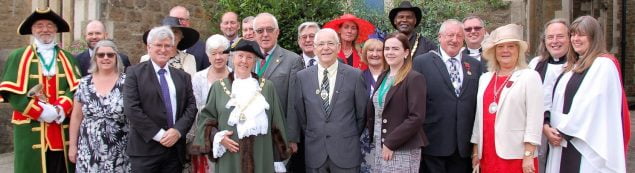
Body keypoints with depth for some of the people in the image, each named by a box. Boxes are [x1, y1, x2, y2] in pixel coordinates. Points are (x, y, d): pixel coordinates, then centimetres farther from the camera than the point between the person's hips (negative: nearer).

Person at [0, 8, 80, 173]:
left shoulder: (67, 58, 12)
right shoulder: (18, 57, 3)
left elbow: (76, 88, 2)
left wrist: (60, 109, -15)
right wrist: (42, 112, -13)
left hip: (63, 131, 3)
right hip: (31, 130, -2)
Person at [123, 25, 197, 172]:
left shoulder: (183, 76, 12)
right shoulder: (135, 72, -1)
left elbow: (191, 106, 6)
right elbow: (131, 109, -10)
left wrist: (178, 131, -11)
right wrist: (159, 135, -13)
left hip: (175, 149, 4)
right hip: (145, 149, -3)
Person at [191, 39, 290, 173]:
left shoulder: (267, 87, 4)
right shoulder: (219, 87, 4)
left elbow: (277, 125, 5)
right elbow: (205, 117, 9)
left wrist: (279, 161, 4)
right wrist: (218, 136, -9)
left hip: (261, 159, 0)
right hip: (229, 161, 0)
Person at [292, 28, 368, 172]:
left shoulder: (355, 75, -4)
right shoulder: (302, 77, 1)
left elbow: (362, 114, 4)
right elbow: (299, 114, 8)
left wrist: (351, 138, 8)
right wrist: (311, 136, 9)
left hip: (346, 152, -1)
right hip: (314, 153, 1)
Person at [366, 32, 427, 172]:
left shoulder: (415, 78, -9)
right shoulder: (382, 77, 12)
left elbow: (416, 117, -16)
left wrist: (391, 143, -16)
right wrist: (373, 138, 4)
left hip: (403, 150, -6)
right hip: (378, 147, 6)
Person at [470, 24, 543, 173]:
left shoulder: (530, 77, -3)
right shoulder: (485, 78, 11)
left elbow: (534, 118, -8)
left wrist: (529, 156, -12)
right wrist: (476, 151, 12)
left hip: (516, 156, -4)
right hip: (487, 154, 5)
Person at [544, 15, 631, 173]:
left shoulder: (603, 65, -9)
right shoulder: (572, 66, 17)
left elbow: (591, 104, -17)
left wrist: (564, 131, -13)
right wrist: (549, 126, -2)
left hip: (586, 142, -7)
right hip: (563, 140, 7)